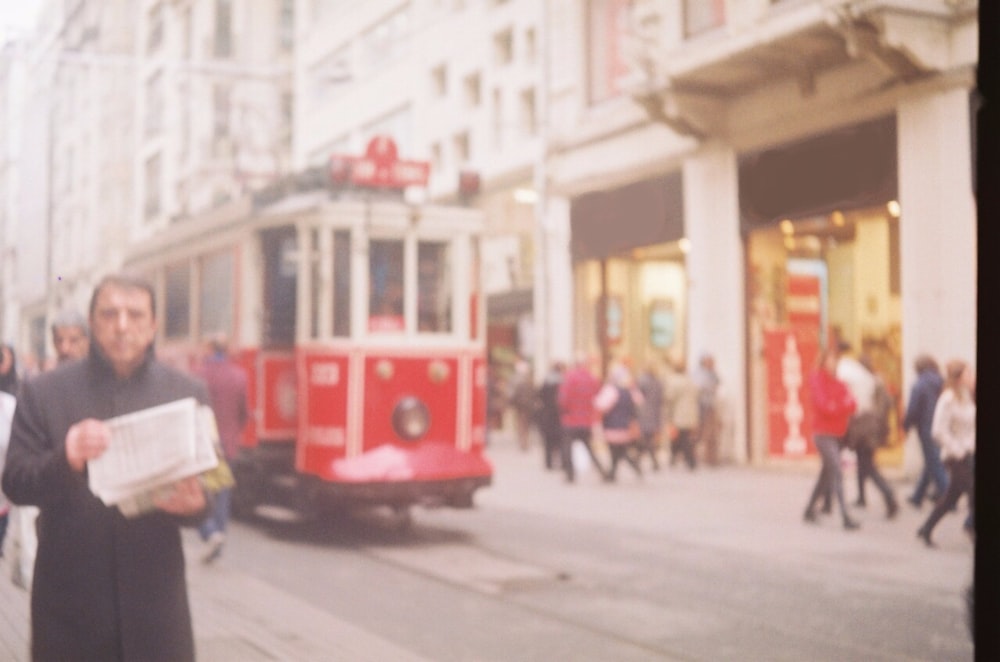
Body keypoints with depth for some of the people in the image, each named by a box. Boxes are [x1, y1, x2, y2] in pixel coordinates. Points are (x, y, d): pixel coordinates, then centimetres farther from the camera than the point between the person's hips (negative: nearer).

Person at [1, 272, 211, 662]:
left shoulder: (188, 393, 6)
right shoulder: (43, 393, 3)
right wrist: (65, 460, -24)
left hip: (154, 597, 1)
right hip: (69, 598, 0)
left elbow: (208, 486, 7)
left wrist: (193, 503, -17)